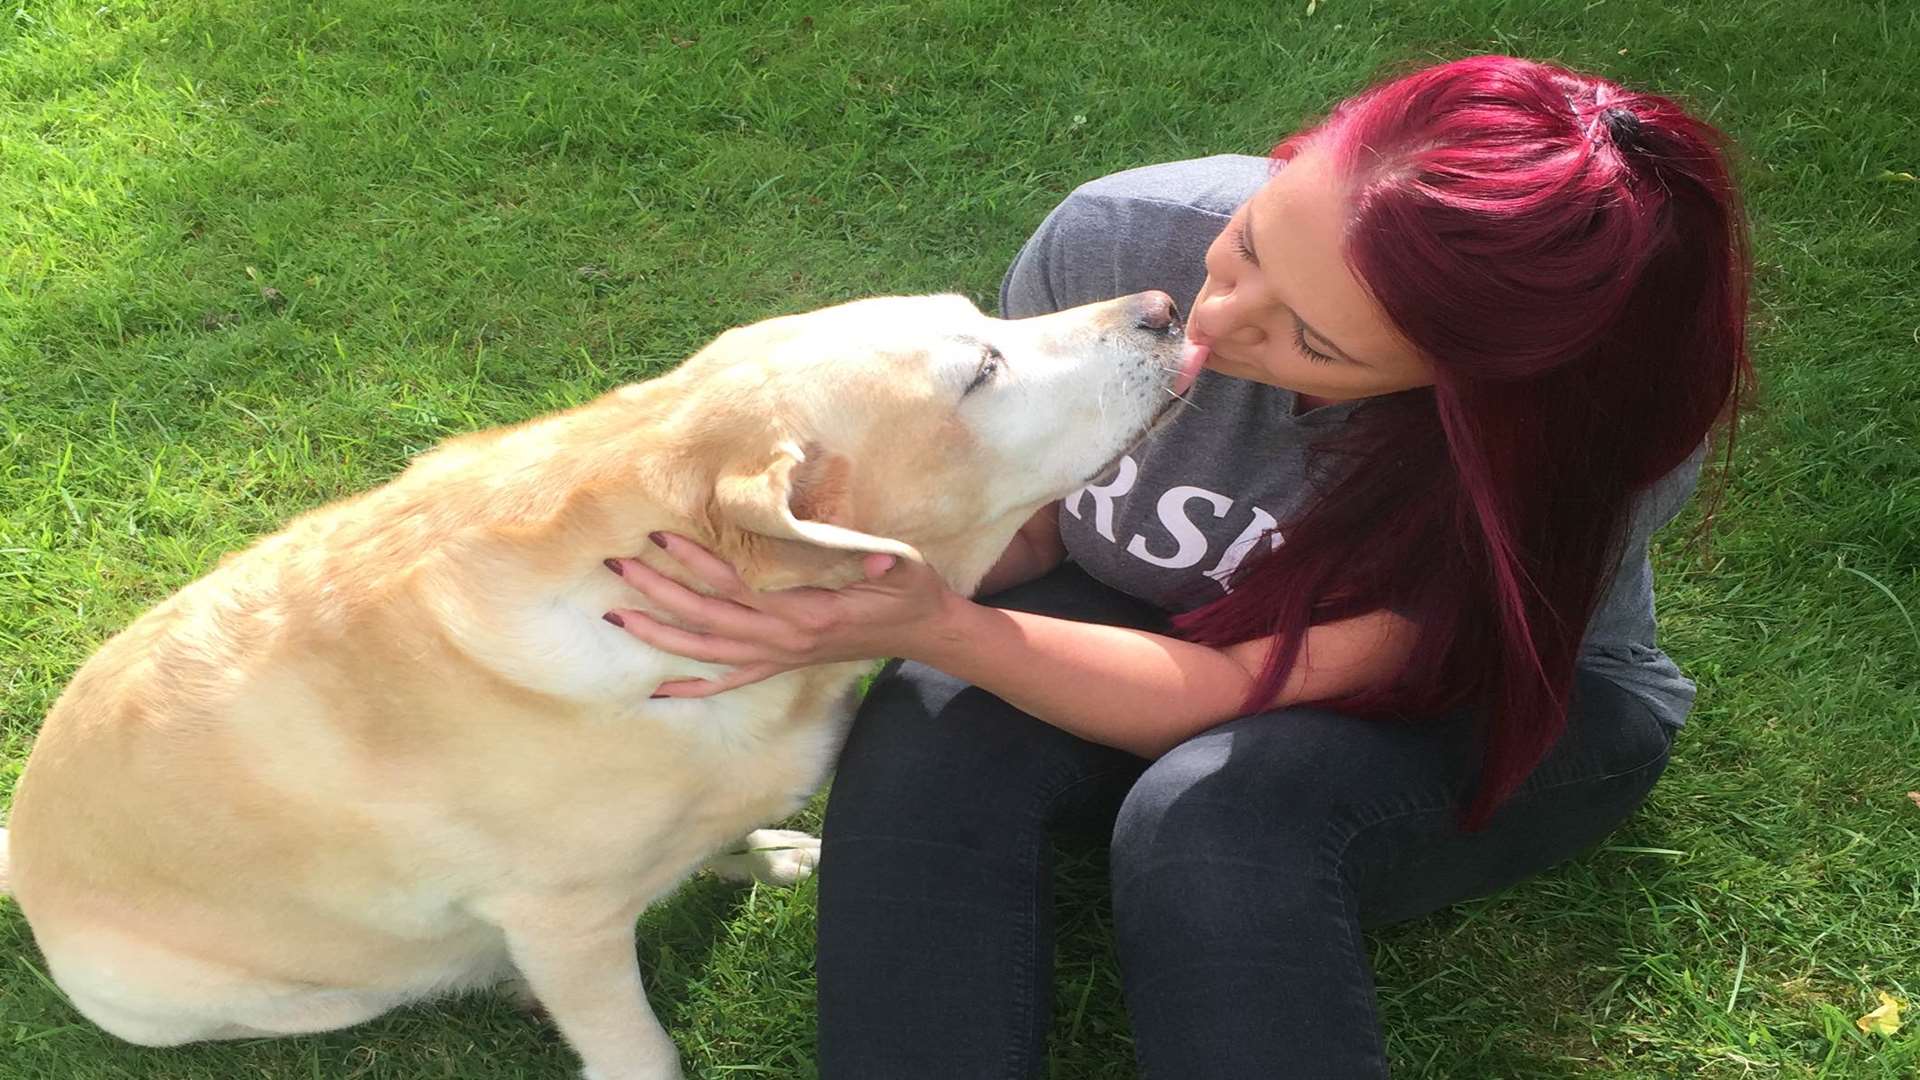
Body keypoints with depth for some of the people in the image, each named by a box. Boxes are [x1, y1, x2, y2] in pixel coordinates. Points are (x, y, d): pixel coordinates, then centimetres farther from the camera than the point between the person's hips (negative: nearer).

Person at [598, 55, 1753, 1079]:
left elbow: (1252, 689, -30)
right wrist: (900, 563, -30)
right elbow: (1027, 523, -8)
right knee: (928, 737, -28)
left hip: (1493, 712, -2)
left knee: (1214, 820, -35)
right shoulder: (1119, 238, -25)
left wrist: (935, 629, -44)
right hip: (1156, 625, 3)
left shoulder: (1586, 442, -32)